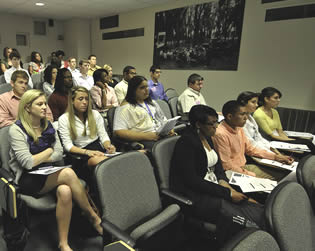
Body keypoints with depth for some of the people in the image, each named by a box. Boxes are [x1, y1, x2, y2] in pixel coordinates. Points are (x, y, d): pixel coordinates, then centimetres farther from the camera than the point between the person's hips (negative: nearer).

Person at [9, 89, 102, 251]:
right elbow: (27, 163, -16)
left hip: (48, 175, 5)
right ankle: (93, 217, -15)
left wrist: (38, 158, -8)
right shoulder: (16, 130, -7)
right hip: (28, 180, -5)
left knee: (65, 191, -31)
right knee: (68, 173, -31)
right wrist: (49, 151, -3)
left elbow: (59, 154, 5)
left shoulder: (48, 126, 10)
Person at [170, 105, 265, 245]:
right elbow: (192, 181, -21)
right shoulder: (186, 142, -18)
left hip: (213, 187, 8)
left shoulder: (207, 137, 9)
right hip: (194, 195, -8)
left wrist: (223, 180, -4)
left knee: (258, 210, -10)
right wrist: (227, 193, -19)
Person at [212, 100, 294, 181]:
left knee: (282, 176, 3)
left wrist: (276, 157, 8)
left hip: (245, 166, 9)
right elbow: (227, 166, -22)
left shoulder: (238, 128, 5)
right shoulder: (220, 134, -24)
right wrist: (254, 176, -18)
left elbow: (250, 149, 16)